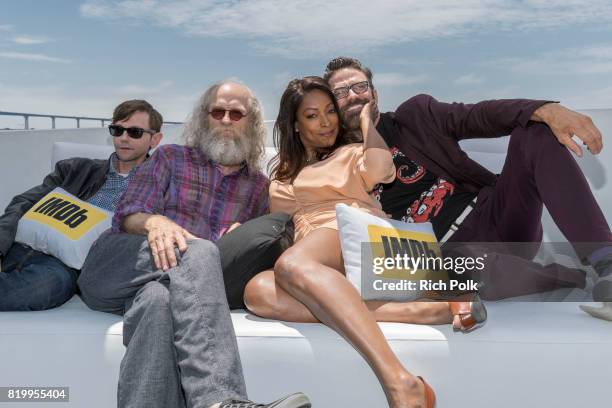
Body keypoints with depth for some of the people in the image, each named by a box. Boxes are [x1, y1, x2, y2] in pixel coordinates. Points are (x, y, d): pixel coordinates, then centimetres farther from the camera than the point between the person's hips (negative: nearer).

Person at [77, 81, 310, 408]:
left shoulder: (258, 187, 21)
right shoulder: (170, 158, 16)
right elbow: (127, 216, 3)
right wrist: (154, 222, -21)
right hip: (115, 268, -1)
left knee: (159, 298, -39)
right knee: (197, 251, -35)